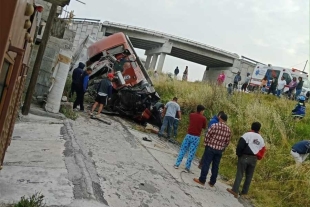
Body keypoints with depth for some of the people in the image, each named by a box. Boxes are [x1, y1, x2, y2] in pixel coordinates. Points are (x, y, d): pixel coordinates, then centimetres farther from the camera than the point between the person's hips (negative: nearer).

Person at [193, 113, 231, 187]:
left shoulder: (215, 125, -12)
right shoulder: (228, 130, 1)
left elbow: (207, 136, -8)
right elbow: (227, 141, 7)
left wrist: (206, 143, 9)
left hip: (211, 148, -4)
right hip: (220, 150, 4)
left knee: (206, 164, 3)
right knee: (215, 166, 11)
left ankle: (202, 180, 7)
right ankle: (212, 182, 18)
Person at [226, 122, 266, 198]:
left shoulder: (247, 135, -7)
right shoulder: (261, 139, 11)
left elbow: (240, 145, -15)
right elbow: (262, 151, 12)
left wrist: (238, 154, -3)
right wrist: (257, 157, 17)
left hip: (244, 157, -5)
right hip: (254, 159, 5)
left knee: (239, 174, -1)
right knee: (249, 176, 12)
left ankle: (235, 190, -3)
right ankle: (244, 192, 16)